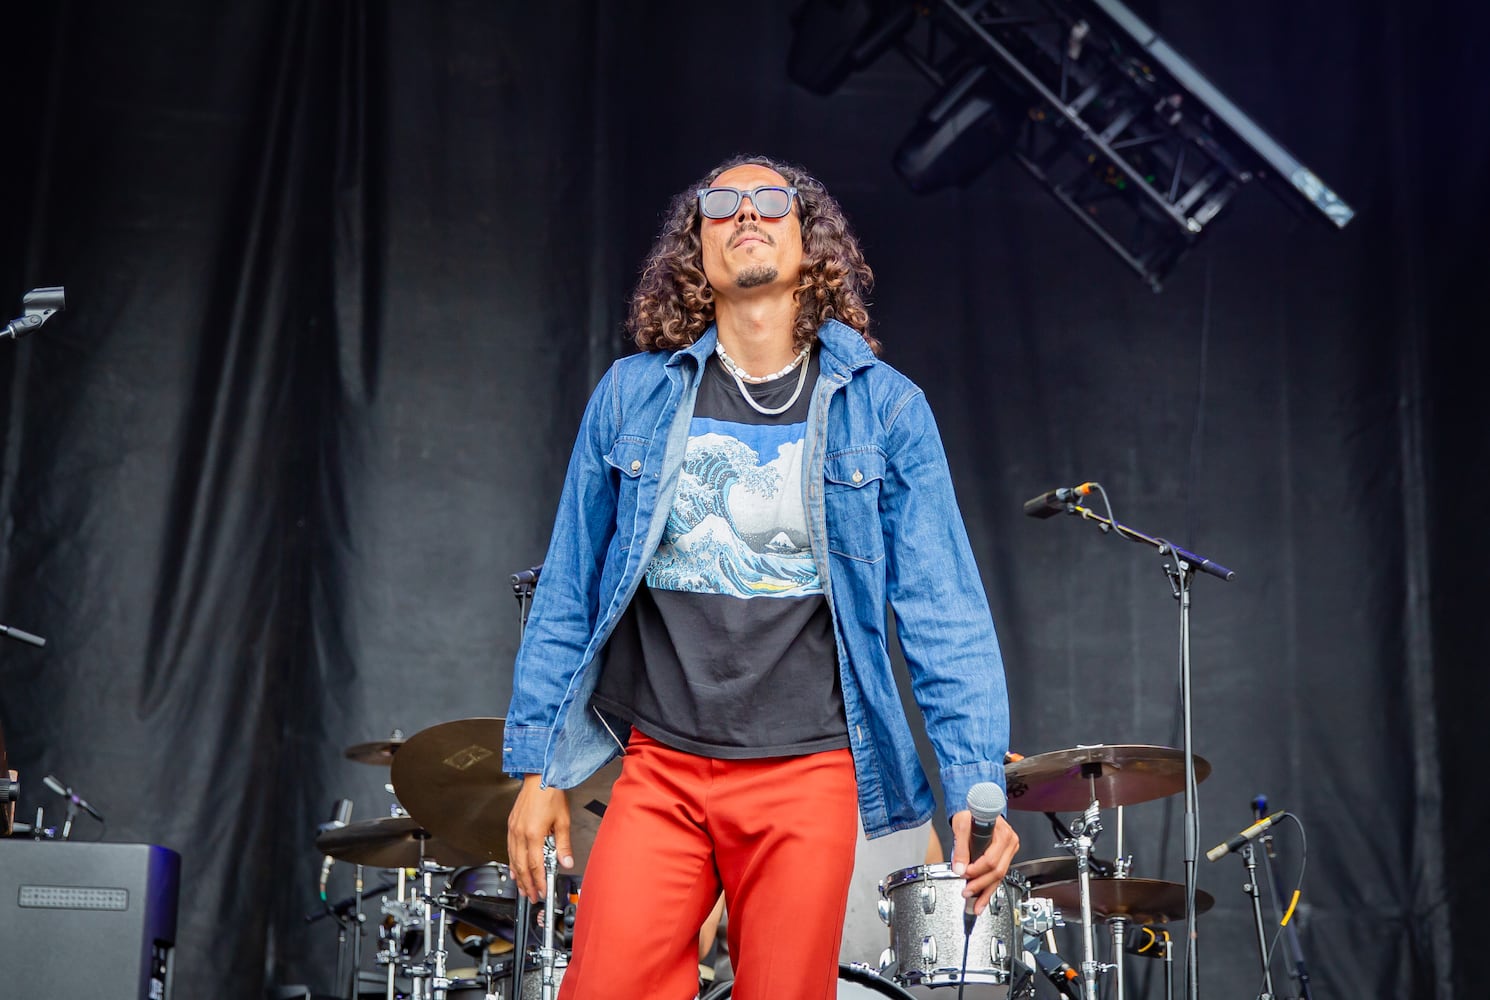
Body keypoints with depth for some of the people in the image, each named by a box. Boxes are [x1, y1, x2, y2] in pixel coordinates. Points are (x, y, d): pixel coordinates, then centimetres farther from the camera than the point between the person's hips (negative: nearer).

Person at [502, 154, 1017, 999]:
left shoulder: (884, 407, 2)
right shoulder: (633, 396, 5)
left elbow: (944, 612, -1)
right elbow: (569, 594, 8)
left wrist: (978, 782, -10)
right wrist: (537, 766, 5)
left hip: (808, 775, 0)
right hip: (659, 771, 1)